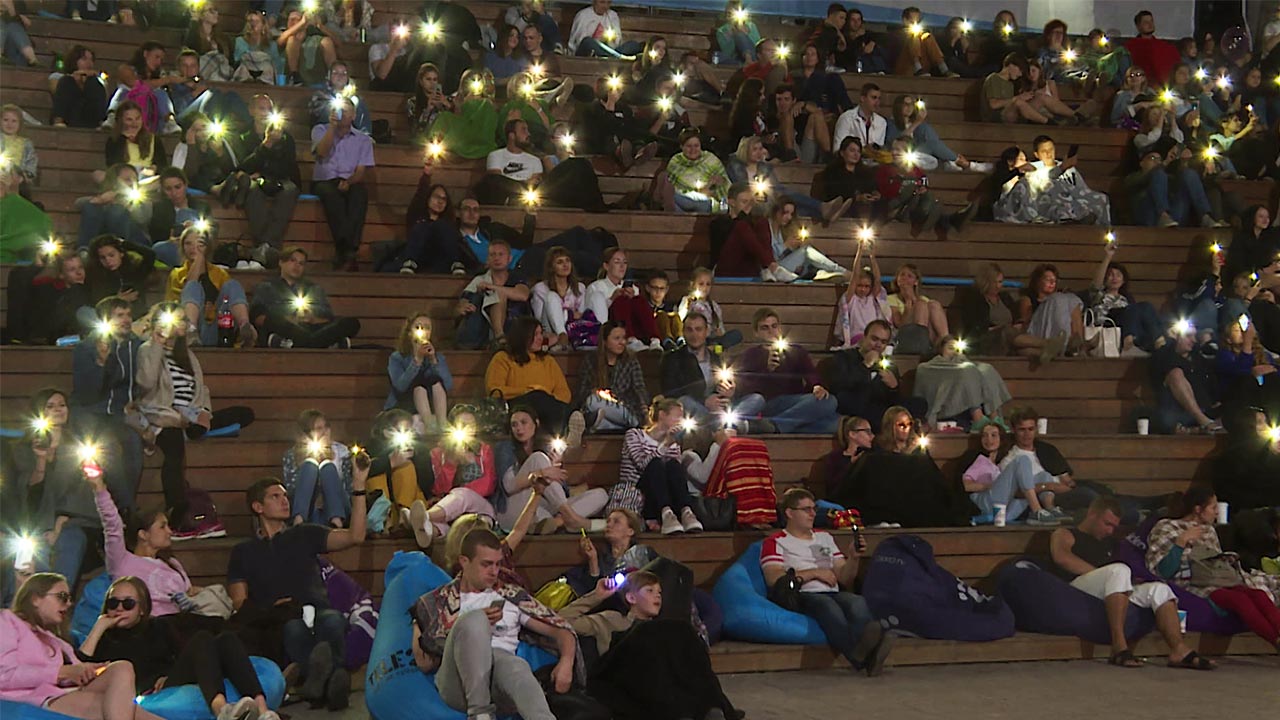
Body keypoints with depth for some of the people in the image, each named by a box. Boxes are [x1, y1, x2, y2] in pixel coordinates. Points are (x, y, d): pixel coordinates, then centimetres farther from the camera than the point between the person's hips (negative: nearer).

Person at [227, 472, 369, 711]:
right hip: (278, 629, -1)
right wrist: (271, 610, -11)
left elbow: (355, 537, 8)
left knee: (332, 620, -36)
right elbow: (240, 604, 10)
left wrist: (358, 486, 0)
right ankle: (329, 681, -60)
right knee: (294, 628, -39)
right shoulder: (243, 552, 21)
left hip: (317, 615, 1)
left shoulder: (305, 535, 22)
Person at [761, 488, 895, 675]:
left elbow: (844, 579, 24)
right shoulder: (776, 542, 14)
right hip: (801, 596, -4)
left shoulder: (825, 537, 31)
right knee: (827, 604, -39)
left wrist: (853, 557, 4)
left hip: (833, 594, 5)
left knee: (858, 602, -31)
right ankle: (861, 656, -67)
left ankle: (864, 651, -64)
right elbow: (773, 578, -5)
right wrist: (815, 572, -2)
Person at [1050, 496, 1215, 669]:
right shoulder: (1064, 535, 13)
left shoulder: (1109, 543, 35)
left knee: (1160, 589, -11)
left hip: (1110, 593, 7)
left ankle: (1179, 650, -28)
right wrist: (1098, 572, -15)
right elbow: (1061, 557, -9)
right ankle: (1119, 646, -41)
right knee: (1119, 570, -33)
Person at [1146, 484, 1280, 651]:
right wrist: (1181, 542, -14)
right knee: (1239, 599, -33)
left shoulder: (1209, 530, 24)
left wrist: (1229, 561, 10)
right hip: (1193, 587, -6)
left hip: (1220, 583, 7)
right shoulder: (1166, 528, 3)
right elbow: (1161, 571, -8)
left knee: (1259, 595, -25)